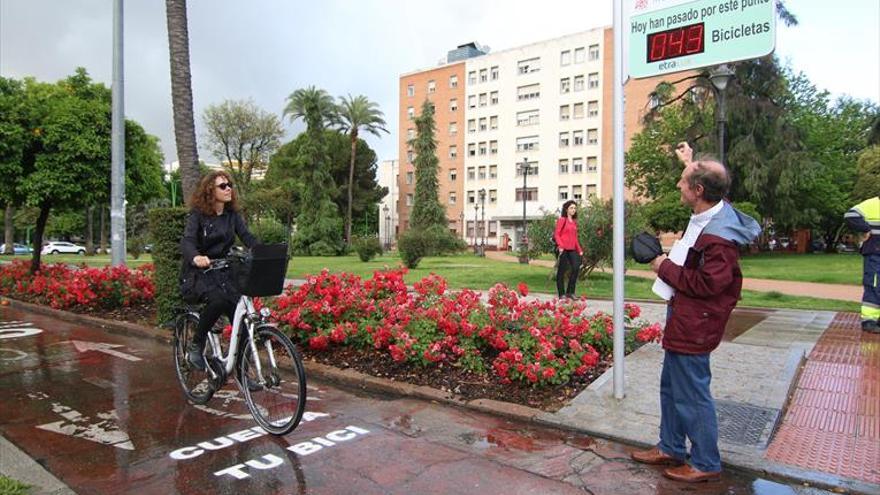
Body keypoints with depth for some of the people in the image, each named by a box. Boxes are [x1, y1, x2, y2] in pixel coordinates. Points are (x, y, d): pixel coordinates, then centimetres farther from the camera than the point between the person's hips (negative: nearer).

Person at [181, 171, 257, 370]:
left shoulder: (232, 215, 6)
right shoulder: (198, 214, -7)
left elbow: (247, 237, -6)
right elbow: (187, 241, -22)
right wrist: (195, 257, -46)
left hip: (223, 272, 4)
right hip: (198, 272, -4)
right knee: (217, 300, -33)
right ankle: (195, 346, -9)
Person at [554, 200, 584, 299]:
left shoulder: (574, 221, 17)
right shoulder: (562, 220, -3)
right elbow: (556, 234, -9)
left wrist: (579, 250, 17)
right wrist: (560, 246, -21)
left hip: (572, 249, 7)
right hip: (563, 249, -7)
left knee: (576, 268, -3)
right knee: (561, 270, 0)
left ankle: (570, 292, 7)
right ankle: (562, 294, 6)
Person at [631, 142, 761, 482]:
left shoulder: (718, 236, -27)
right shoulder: (712, 213, 4)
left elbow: (706, 284, -28)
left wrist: (665, 268, -16)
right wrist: (691, 163, 35)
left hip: (692, 326, -11)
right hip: (681, 318, 11)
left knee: (691, 396, 4)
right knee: (671, 387, 21)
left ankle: (706, 464, 23)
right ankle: (670, 448, 37)